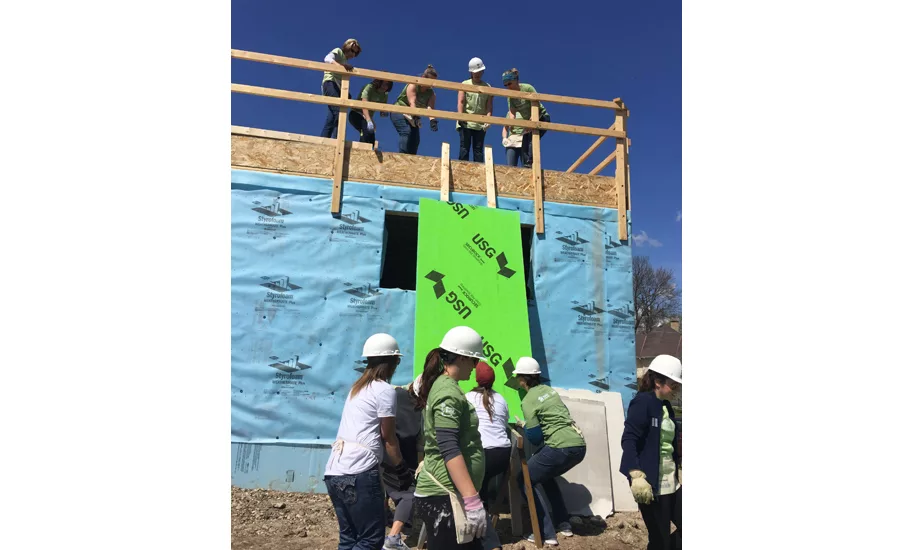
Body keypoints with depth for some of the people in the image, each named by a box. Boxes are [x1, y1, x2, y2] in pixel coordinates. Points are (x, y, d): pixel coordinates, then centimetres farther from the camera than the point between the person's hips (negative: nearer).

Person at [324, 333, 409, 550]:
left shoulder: (358, 387, 18)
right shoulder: (385, 390, -6)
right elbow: (388, 437, -2)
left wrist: (388, 465, 26)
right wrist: (400, 468, 11)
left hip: (334, 471, 9)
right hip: (358, 474, -8)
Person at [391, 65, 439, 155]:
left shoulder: (431, 93, -3)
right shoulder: (413, 85, -18)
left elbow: (430, 108, -19)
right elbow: (412, 103, -32)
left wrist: (432, 120, -39)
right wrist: (416, 117, -48)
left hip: (411, 116, 6)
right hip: (399, 112, -6)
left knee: (415, 138, -6)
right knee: (406, 132, -27)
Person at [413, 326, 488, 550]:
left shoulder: (443, 385, 15)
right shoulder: (448, 392, -16)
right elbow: (450, 450, -23)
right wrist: (473, 501, -25)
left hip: (450, 493, 10)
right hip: (445, 495, -10)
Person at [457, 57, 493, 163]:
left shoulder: (488, 87, 11)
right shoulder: (465, 84, 8)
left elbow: (489, 106, 2)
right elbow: (460, 102, -1)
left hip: (480, 124, 1)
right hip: (466, 123, -1)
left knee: (478, 150, 0)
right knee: (464, 148, -6)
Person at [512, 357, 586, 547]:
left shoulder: (528, 401, -8)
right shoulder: (548, 389, 14)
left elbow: (535, 438, -9)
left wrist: (524, 425, 10)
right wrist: (529, 424, 22)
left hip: (561, 448, -8)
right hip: (579, 446, 8)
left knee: (524, 480, 8)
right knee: (545, 475, 30)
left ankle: (546, 534, 4)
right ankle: (564, 524, 29)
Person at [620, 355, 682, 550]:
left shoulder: (665, 405, 11)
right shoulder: (643, 402, -13)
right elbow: (628, 440, -20)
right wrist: (637, 477, -27)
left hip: (671, 482, 8)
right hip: (651, 484, -8)